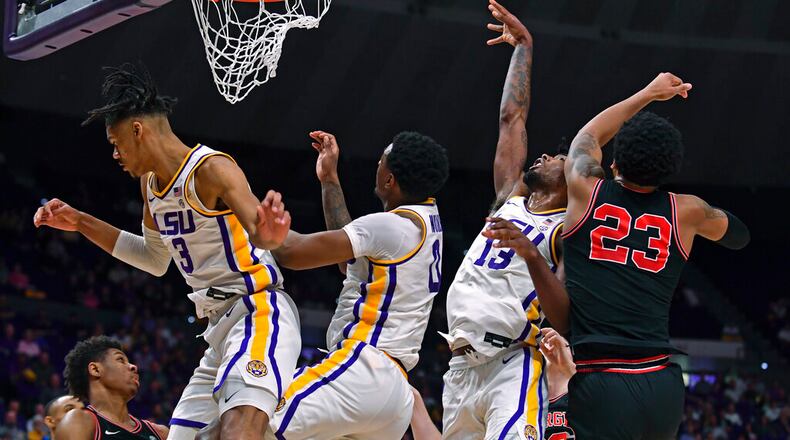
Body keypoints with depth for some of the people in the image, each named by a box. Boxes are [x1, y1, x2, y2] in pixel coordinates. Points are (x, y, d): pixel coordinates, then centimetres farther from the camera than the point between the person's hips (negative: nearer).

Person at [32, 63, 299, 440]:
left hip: (258, 312, -10)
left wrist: (267, 234, -54)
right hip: (220, 324, 10)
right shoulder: (150, 183, 13)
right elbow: (156, 259, 28)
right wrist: (81, 223, 24)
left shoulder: (210, 168, -15)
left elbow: (259, 230, -29)